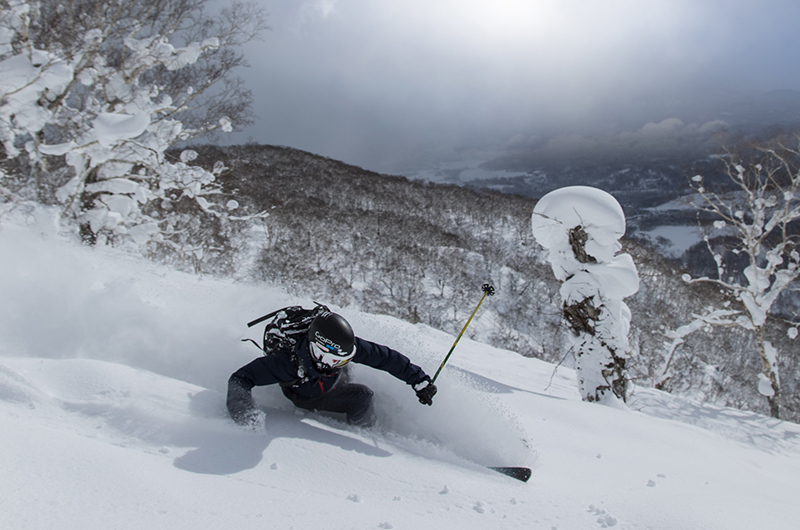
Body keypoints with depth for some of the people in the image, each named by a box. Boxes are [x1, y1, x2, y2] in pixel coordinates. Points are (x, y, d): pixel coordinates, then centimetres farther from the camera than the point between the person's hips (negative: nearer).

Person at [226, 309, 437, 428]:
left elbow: (386, 357, -25)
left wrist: (419, 380, -22)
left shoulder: (344, 346, -36)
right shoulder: (289, 361, -43)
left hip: (335, 385, 4)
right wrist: (244, 413, -54)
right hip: (304, 398, -4)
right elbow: (240, 379, -38)